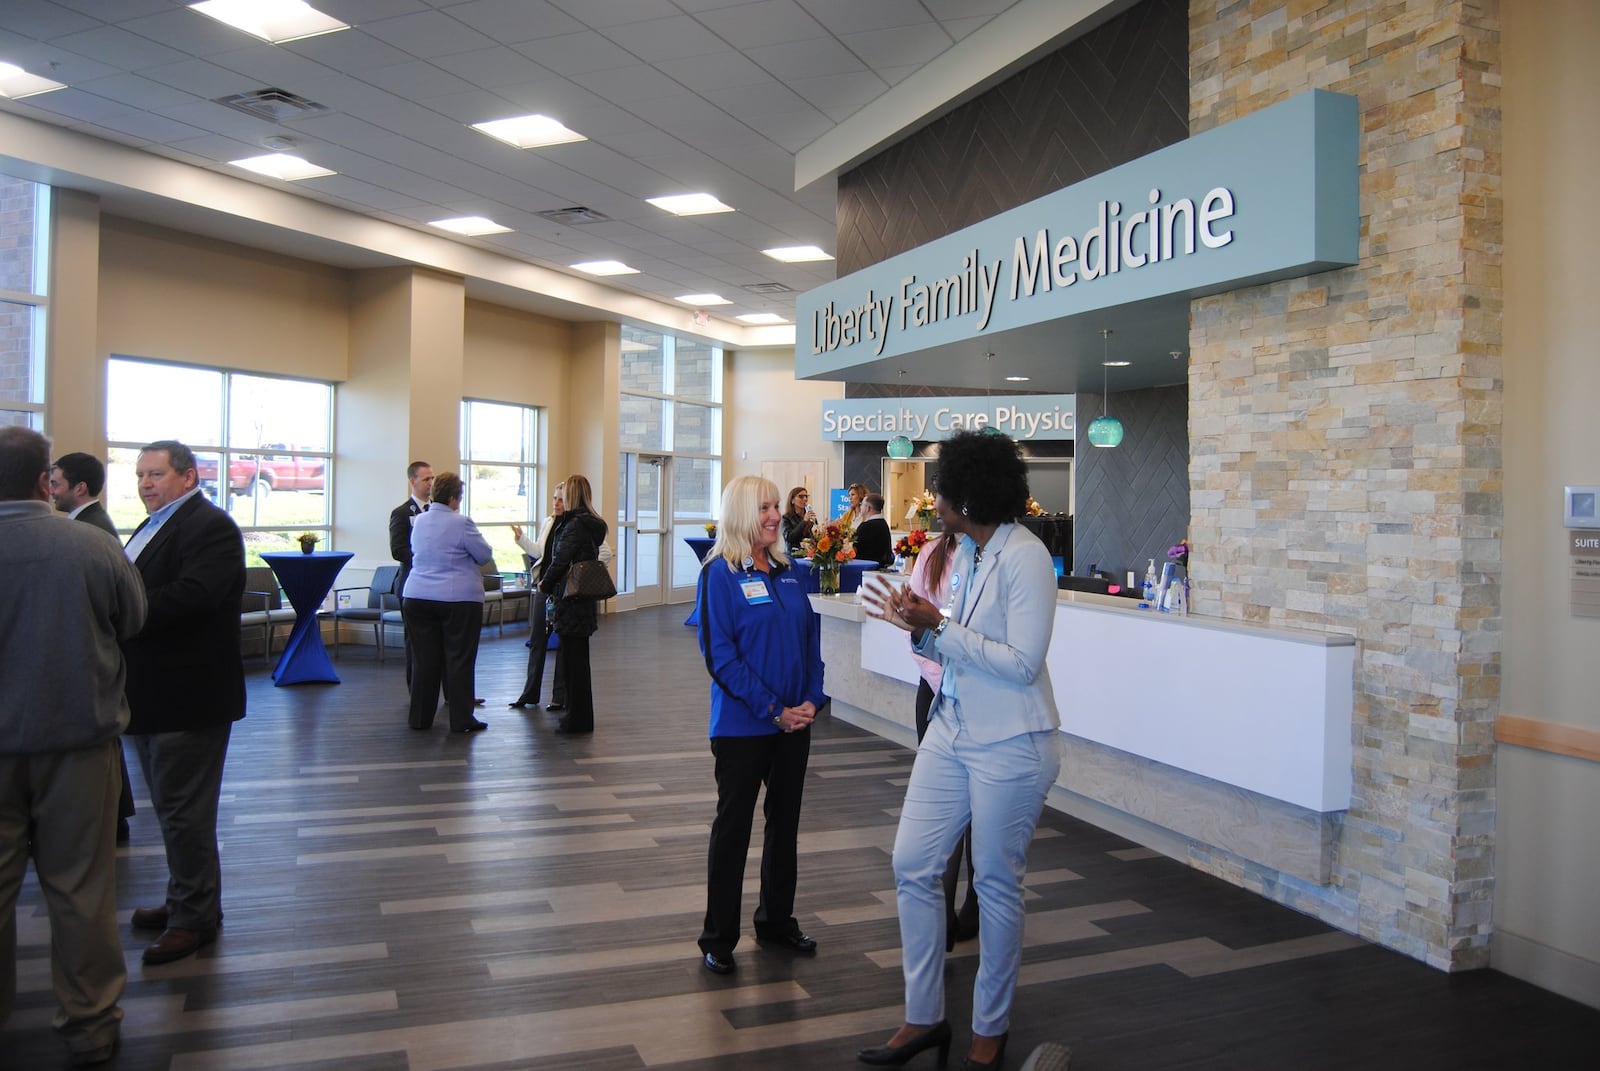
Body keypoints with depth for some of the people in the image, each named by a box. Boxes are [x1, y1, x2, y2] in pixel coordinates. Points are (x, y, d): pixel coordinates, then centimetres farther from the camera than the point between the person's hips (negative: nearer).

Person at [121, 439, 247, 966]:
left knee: (182, 809, -1)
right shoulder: (153, 526, 18)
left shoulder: (210, 527, -15)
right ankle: (185, 900, 32)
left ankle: (195, 916, 13)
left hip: (187, 695, -10)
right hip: (153, 694, 10)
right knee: (173, 807, 19)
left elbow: (189, 597, -28)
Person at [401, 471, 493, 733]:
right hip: (459, 599, -6)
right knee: (459, 660, 1)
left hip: (417, 598, 6)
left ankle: (420, 718, 16)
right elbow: (485, 555, -5)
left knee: (424, 660, 10)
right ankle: (461, 720, 3)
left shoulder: (419, 521, 8)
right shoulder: (461, 523, -11)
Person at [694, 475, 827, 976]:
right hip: (742, 724, -6)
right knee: (733, 825, 5)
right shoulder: (720, 573, -10)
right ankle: (718, 938, 18)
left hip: (795, 723, 6)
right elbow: (720, 654, -15)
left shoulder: (788, 571, 8)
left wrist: (812, 699, -5)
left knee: (785, 821, 16)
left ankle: (776, 920, 32)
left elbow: (811, 636, 10)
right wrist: (773, 710, -17)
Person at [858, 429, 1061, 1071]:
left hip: (1009, 745, -8)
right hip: (952, 730, 8)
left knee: (996, 884, 7)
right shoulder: (963, 554, 8)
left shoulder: (1024, 556, -17)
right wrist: (918, 626, -4)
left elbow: (1023, 662, -21)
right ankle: (923, 1019, 24)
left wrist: (939, 627, -21)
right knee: (911, 866, 8)